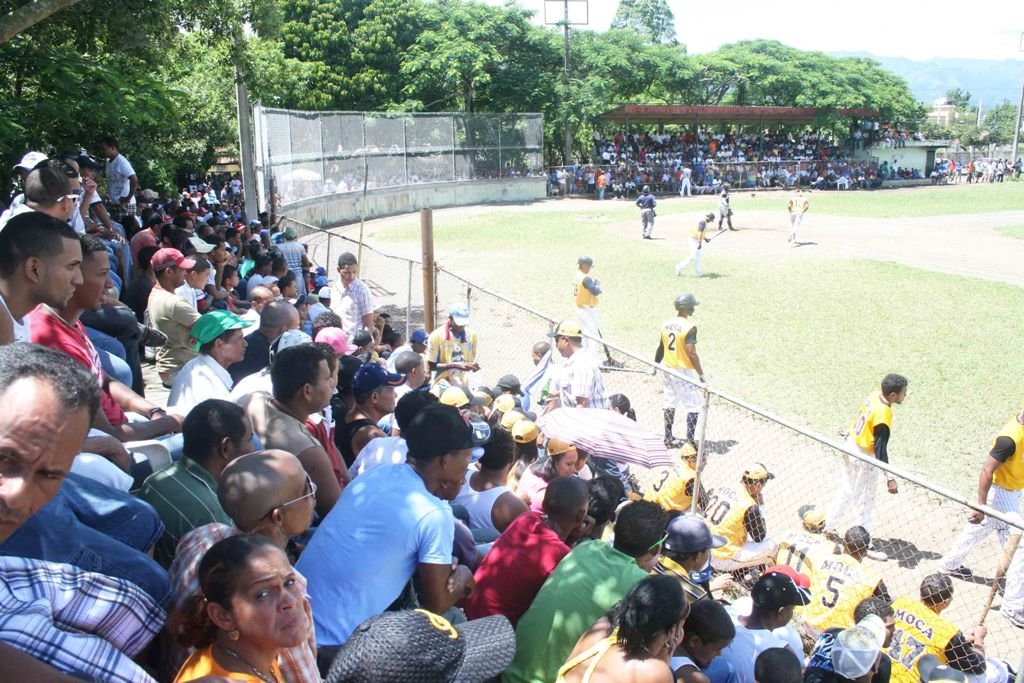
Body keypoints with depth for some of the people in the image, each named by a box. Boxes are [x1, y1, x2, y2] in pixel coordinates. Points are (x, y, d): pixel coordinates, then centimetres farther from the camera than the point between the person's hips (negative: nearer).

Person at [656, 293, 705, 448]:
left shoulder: (666, 324, 4)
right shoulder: (689, 327, -18)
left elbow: (660, 349, 12)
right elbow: (692, 354, -22)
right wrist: (701, 374, -17)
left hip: (667, 369, 7)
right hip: (684, 371, -7)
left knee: (670, 403, 16)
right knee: (693, 406, 1)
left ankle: (668, 438, 23)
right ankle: (690, 441, -2)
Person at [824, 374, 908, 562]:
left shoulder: (873, 397, -5)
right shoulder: (883, 414, -29)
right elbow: (881, 448, -27)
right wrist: (890, 477, -26)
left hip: (851, 446, 9)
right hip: (864, 457, -9)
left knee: (848, 490, 24)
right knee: (864, 501, 4)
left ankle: (828, 525, 38)